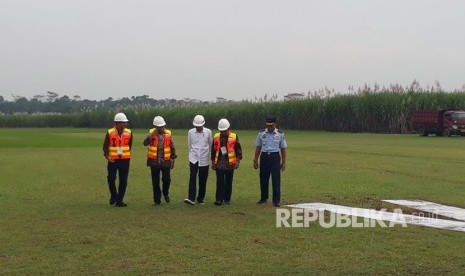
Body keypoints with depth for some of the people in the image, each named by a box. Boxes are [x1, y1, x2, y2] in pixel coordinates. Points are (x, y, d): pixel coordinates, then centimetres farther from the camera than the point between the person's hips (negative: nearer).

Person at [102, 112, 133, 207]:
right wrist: (107, 156, -11)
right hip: (113, 160, -2)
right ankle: (113, 195, 24)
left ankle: (119, 200, 9)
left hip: (125, 160, 2)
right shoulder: (110, 133, -5)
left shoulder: (129, 133, 2)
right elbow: (105, 146, 1)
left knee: (123, 181, 1)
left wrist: (127, 154, 11)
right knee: (111, 179, -2)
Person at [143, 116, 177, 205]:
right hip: (154, 161, 0)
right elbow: (145, 143, -15)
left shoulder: (168, 134, 2)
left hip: (166, 162, 0)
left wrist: (173, 160, 4)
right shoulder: (151, 133, 0)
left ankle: (165, 194, 31)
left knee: (167, 179, 2)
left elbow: (172, 148, 7)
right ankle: (157, 200, 15)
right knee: (155, 181, 4)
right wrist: (152, 135, -25)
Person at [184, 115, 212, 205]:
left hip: (204, 160, 0)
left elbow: (211, 145, 11)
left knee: (203, 180, 4)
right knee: (192, 178, -14)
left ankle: (201, 198, 16)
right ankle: (191, 198, -19)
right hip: (194, 159, 0)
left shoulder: (208, 132, -1)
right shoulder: (190, 132, 1)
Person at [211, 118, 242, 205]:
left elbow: (238, 149, 3)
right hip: (219, 163, 1)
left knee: (228, 182, 6)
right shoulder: (216, 137, 7)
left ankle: (227, 199, 16)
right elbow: (213, 150, 15)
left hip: (230, 163, -1)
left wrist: (238, 160, -4)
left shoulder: (234, 137, 0)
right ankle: (219, 199, -4)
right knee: (220, 181, -5)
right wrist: (213, 161, 13)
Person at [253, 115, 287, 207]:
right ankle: (263, 198, 23)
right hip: (264, 157, 2)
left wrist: (283, 162, 2)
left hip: (275, 157, -2)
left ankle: (276, 200, -1)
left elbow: (283, 149, 5)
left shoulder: (280, 134, 2)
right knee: (263, 179, 8)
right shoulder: (261, 133, 6)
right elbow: (258, 147, 10)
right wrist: (255, 160, 8)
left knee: (276, 179, -7)